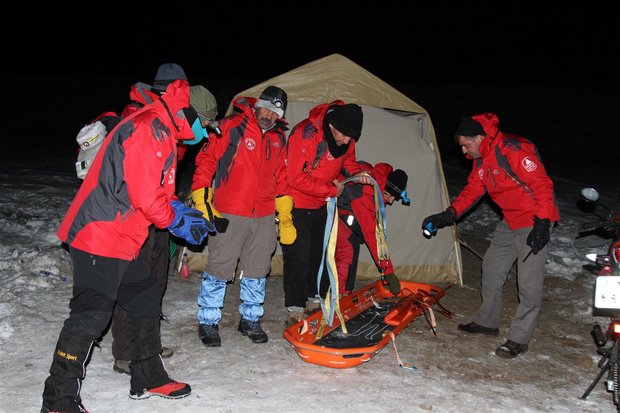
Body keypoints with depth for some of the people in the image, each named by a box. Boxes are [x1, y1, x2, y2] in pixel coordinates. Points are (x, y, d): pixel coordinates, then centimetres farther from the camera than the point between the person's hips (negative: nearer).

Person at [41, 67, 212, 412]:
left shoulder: (161, 133, 17)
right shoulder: (149, 128, -17)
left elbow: (160, 192, 21)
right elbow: (144, 194, -23)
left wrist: (187, 212, 8)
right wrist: (178, 221, -7)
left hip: (126, 237, 11)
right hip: (100, 236, -11)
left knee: (146, 299, 16)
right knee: (92, 313, -8)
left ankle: (148, 379, 29)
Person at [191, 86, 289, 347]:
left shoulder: (279, 139, 13)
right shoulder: (232, 127, -6)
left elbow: (281, 178, 21)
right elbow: (207, 160, -8)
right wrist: (202, 199, -15)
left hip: (264, 216, 6)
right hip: (229, 214, -6)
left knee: (258, 269, 13)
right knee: (219, 268, -2)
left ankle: (250, 320, 28)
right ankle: (208, 322, 13)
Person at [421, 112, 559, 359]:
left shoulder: (514, 151, -25)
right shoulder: (480, 159, 5)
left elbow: (542, 185, -25)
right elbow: (472, 190, 12)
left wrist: (542, 223, -26)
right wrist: (448, 215, 2)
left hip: (535, 221, -10)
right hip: (510, 223, 10)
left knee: (529, 281, -7)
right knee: (492, 267, 15)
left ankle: (519, 339, 2)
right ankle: (487, 322, 29)